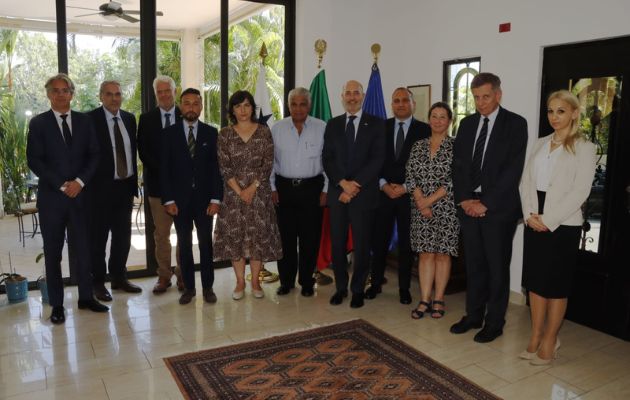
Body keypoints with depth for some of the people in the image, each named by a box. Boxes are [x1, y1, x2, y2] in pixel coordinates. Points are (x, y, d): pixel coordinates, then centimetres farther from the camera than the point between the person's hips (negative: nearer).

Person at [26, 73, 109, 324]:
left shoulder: (84, 121, 8)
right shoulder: (38, 123, 1)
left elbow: (93, 155, 4)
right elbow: (34, 160, -5)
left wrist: (79, 182, -9)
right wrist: (61, 185, -12)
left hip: (79, 194, 2)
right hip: (51, 196, -2)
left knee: (82, 248, 6)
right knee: (52, 252, 6)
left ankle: (86, 297, 19)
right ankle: (57, 305, 15)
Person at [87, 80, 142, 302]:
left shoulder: (129, 118, 9)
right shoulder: (90, 119, -8)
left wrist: (134, 183, 9)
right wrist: (88, 186, -11)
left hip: (125, 186, 5)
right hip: (101, 188, -5)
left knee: (123, 236, 13)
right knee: (98, 238, 6)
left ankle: (119, 277, 28)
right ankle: (98, 282, 19)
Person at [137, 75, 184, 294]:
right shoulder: (147, 118, 6)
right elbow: (143, 151, 1)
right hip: (157, 183, 1)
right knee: (161, 233, 6)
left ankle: (183, 276, 16)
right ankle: (164, 276, 16)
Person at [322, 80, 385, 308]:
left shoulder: (376, 124, 2)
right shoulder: (333, 125, 11)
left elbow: (377, 159, -6)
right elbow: (327, 159, 4)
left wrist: (355, 184, -13)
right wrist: (343, 183, -11)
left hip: (364, 193, -2)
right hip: (337, 192, 3)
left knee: (362, 245, 4)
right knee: (337, 244, 7)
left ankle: (358, 290, 19)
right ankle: (341, 287, 22)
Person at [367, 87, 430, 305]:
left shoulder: (424, 130, 0)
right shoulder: (381, 127, 7)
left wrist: (405, 187, -9)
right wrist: (384, 185, -7)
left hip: (410, 194, -1)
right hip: (383, 192, 2)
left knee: (406, 243, 6)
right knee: (379, 241, 5)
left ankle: (404, 287, 19)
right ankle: (376, 283, 20)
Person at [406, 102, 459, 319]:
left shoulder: (456, 146, -3)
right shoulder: (418, 146, 8)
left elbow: (455, 180, -10)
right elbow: (410, 177, 3)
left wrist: (431, 199, -14)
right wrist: (420, 201, -11)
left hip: (446, 209, -3)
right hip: (421, 209, 3)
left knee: (442, 253, 5)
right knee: (425, 253, 5)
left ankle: (438, 300, 15)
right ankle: (424, 300, 11)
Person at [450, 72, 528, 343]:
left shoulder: (515, 124, -4)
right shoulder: (466, 124, 11)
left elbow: (513, 169, -11)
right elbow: (458, 164, 9)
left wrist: (486, 203, -15)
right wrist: (464, 199, -4)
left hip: (499, 207, -4)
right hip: (469, 205, 5)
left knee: (497, 266, 5)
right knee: (473, 264, 12)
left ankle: (494, 322, 17)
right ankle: (473, 316, 25)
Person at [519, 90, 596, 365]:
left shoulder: (584, 148, -4)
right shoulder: (540, 143, 12)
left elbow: (580, 191, -12)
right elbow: (526, 181, 8)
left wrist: (548, 220, -16)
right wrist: (530, 215, -6)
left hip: (563, 225, -5)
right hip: (534, 224, 5)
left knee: (556, 283, 3)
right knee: (535, 280, 9)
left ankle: (550, 340, 16)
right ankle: (536, 336, 20)